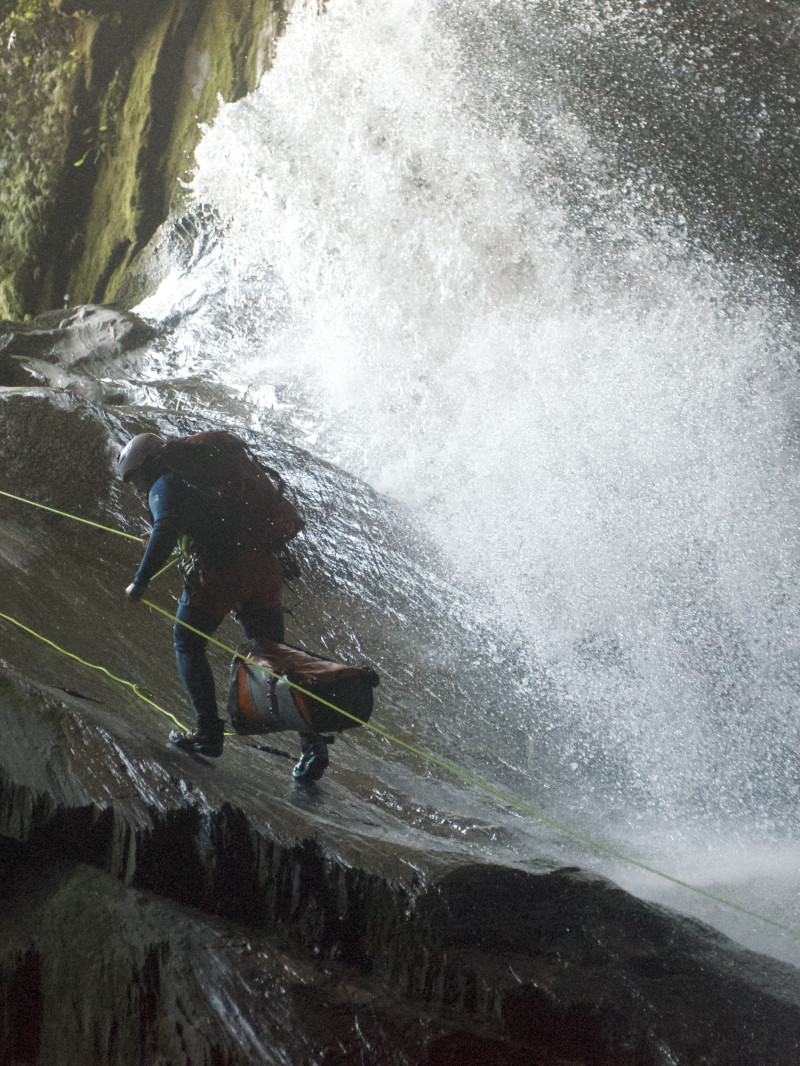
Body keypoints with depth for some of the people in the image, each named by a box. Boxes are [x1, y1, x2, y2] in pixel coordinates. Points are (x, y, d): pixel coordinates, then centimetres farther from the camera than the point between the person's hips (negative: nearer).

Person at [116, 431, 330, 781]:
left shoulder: (163, 487, 6)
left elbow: (166, 530, -14)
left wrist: (140, 581, -15)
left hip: (219, 569, -7)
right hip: (264, 565, 7)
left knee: (188, 643, 14)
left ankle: (209, 733, 9)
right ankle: (312, 741, -5)